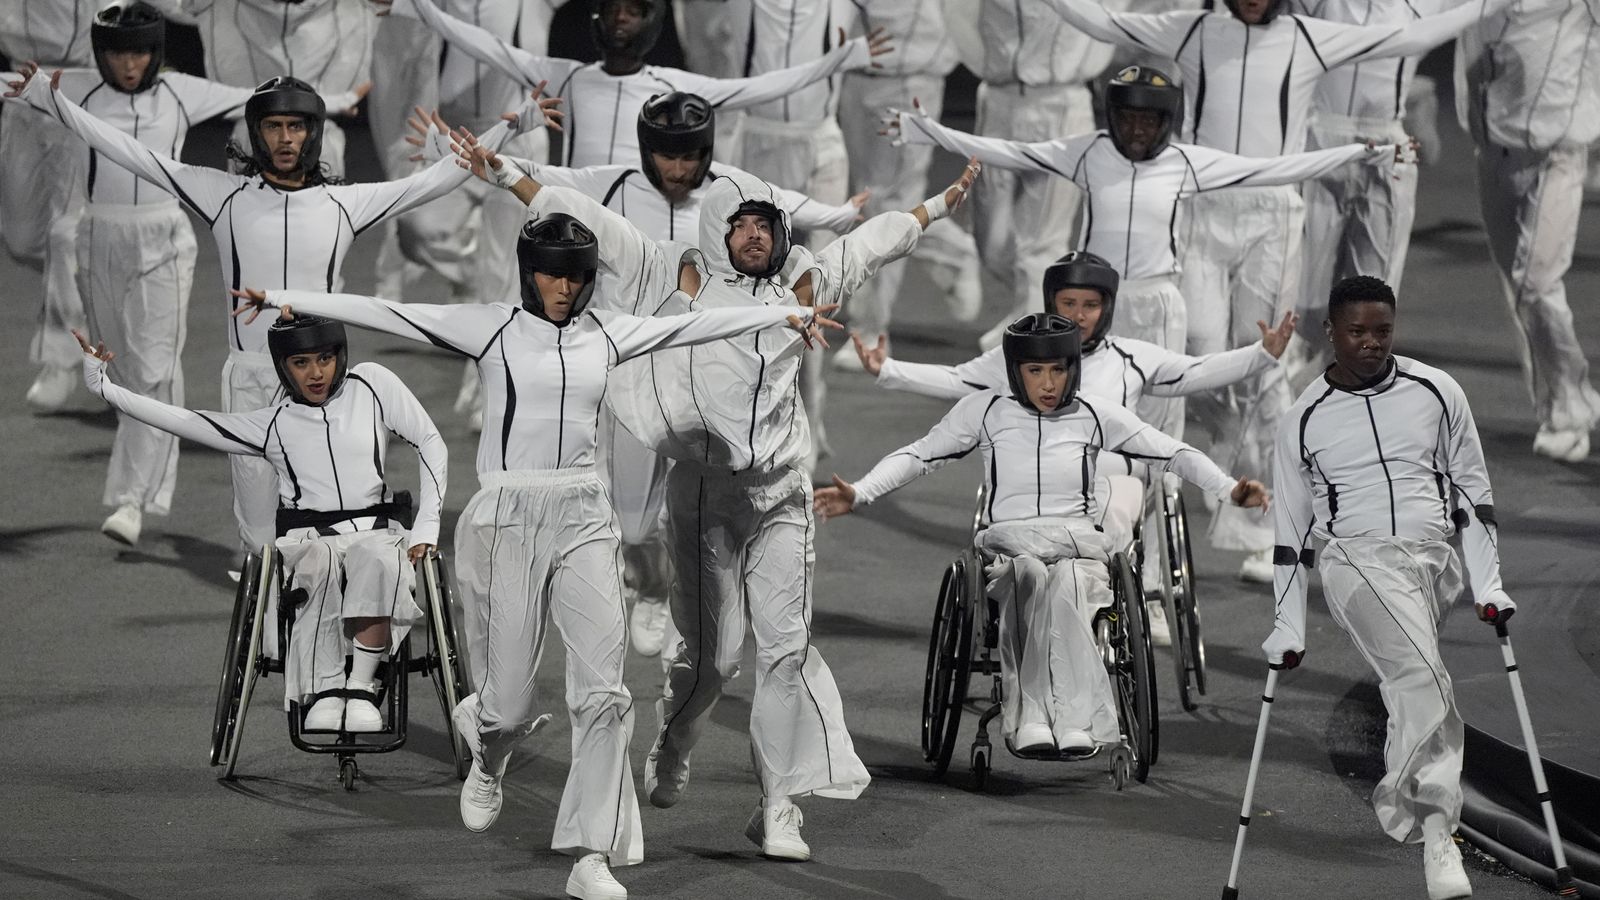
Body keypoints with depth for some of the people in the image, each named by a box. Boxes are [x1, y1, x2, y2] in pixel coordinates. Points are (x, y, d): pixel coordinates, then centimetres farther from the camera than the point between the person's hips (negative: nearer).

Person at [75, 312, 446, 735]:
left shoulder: (372, 384, 10)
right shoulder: (271, 425, 10)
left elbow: (430, 443, 11)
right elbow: (184, 422, 6)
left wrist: (426, 525, 0)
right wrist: (104, 388, -1)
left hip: (375, 532, 0)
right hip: (307, 540, 0)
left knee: (376, 559, -38)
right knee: (319, 562, -38)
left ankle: (361, 687, -34)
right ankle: (323, 692, -33)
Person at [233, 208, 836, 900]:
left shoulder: (604, 334, 10)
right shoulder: (491, 328, -1)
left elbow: (693, 325, 20)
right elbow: (383, 313, -6)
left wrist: (784, 315, 27)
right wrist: (282, 298, -12)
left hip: (583, 522, 3)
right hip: (506, 519, -3)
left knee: (604, 688, -10)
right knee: (509, 703, 1)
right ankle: (488, 752, 41)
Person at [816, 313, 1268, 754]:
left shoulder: (1095, 416, 8)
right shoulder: (986, 410, 9)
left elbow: (1174, 454, 10)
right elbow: (918, 455, 10)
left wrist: (1229, 489, -6)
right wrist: (857, 493, -5)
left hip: (1079, 543, 0)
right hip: (1009, 547, 0)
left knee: (1066, 584, -37)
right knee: (1030, 576, -38)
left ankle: (1072, 720, -47)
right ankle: (1029, 720, -48)